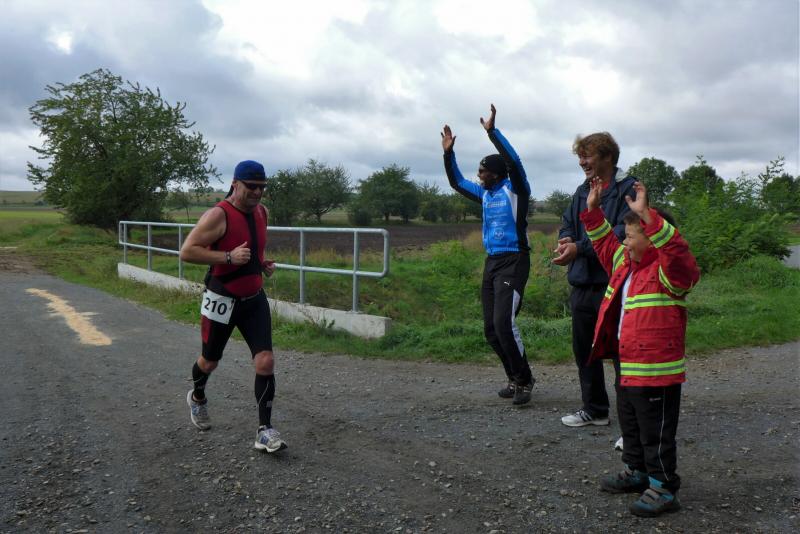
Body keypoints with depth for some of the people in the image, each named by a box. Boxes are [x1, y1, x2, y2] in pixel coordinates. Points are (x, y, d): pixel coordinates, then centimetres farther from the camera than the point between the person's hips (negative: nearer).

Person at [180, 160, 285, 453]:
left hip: (254, 299, 5)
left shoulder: (261, 212, 4)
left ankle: (265, 429, -2)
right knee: (210, 361, 16)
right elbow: (186, 252, -20)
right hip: (222, 300, -5)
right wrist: (229, 257, -29)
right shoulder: (218, 215, -19)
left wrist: (263, 264, 4)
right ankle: (197, 397, 50)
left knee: (266, 361, -9)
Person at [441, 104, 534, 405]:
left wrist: (492, 131, -23)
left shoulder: (515, 189, -5)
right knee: (491, 329, 7)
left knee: (504, 323, -18)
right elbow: (456, 182, 25)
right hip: (491, 263, 8)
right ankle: (515, 378, 20)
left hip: (513, 262, -8)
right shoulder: (486, 194, 14)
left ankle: (524, 381, -4)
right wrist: (448, 153, 15)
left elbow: (513, 161, -22)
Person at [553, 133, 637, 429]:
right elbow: (568, 223, 16)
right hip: (582, 283, 8)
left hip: (614, 283, -8)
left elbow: (622, 233, -19)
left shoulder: (628, 189, -9)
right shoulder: (582, 191, 16)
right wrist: (566, 241, -7)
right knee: (583, 349, 17)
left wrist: (579, 248, -21)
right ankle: (594, 410, 35)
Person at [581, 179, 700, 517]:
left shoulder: (670, 272, -16)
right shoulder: (624, 263, 9)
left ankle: (663, 489, 15)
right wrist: (592, 209, 17)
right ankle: (636, 472, 40)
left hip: (655, 372, -9)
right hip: (627, 368, 9)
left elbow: (675, 249, -37)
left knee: (656, 433, 2)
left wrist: (647, 215, -44)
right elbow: (604, 242, 24)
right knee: (630, 424, 23)